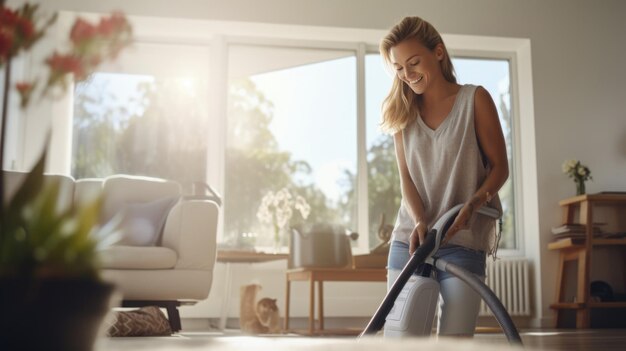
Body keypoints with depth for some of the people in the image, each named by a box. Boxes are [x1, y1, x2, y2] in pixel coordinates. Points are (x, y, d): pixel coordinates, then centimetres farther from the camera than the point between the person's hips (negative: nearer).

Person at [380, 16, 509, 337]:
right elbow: (406, 178, 4)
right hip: (409, 241, 4)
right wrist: (419, 221, -14)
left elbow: (499, 167, 0)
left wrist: (471, 205, -18)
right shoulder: (404, 112, 10)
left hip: (463, 243, -3)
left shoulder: (474, 99, 0)